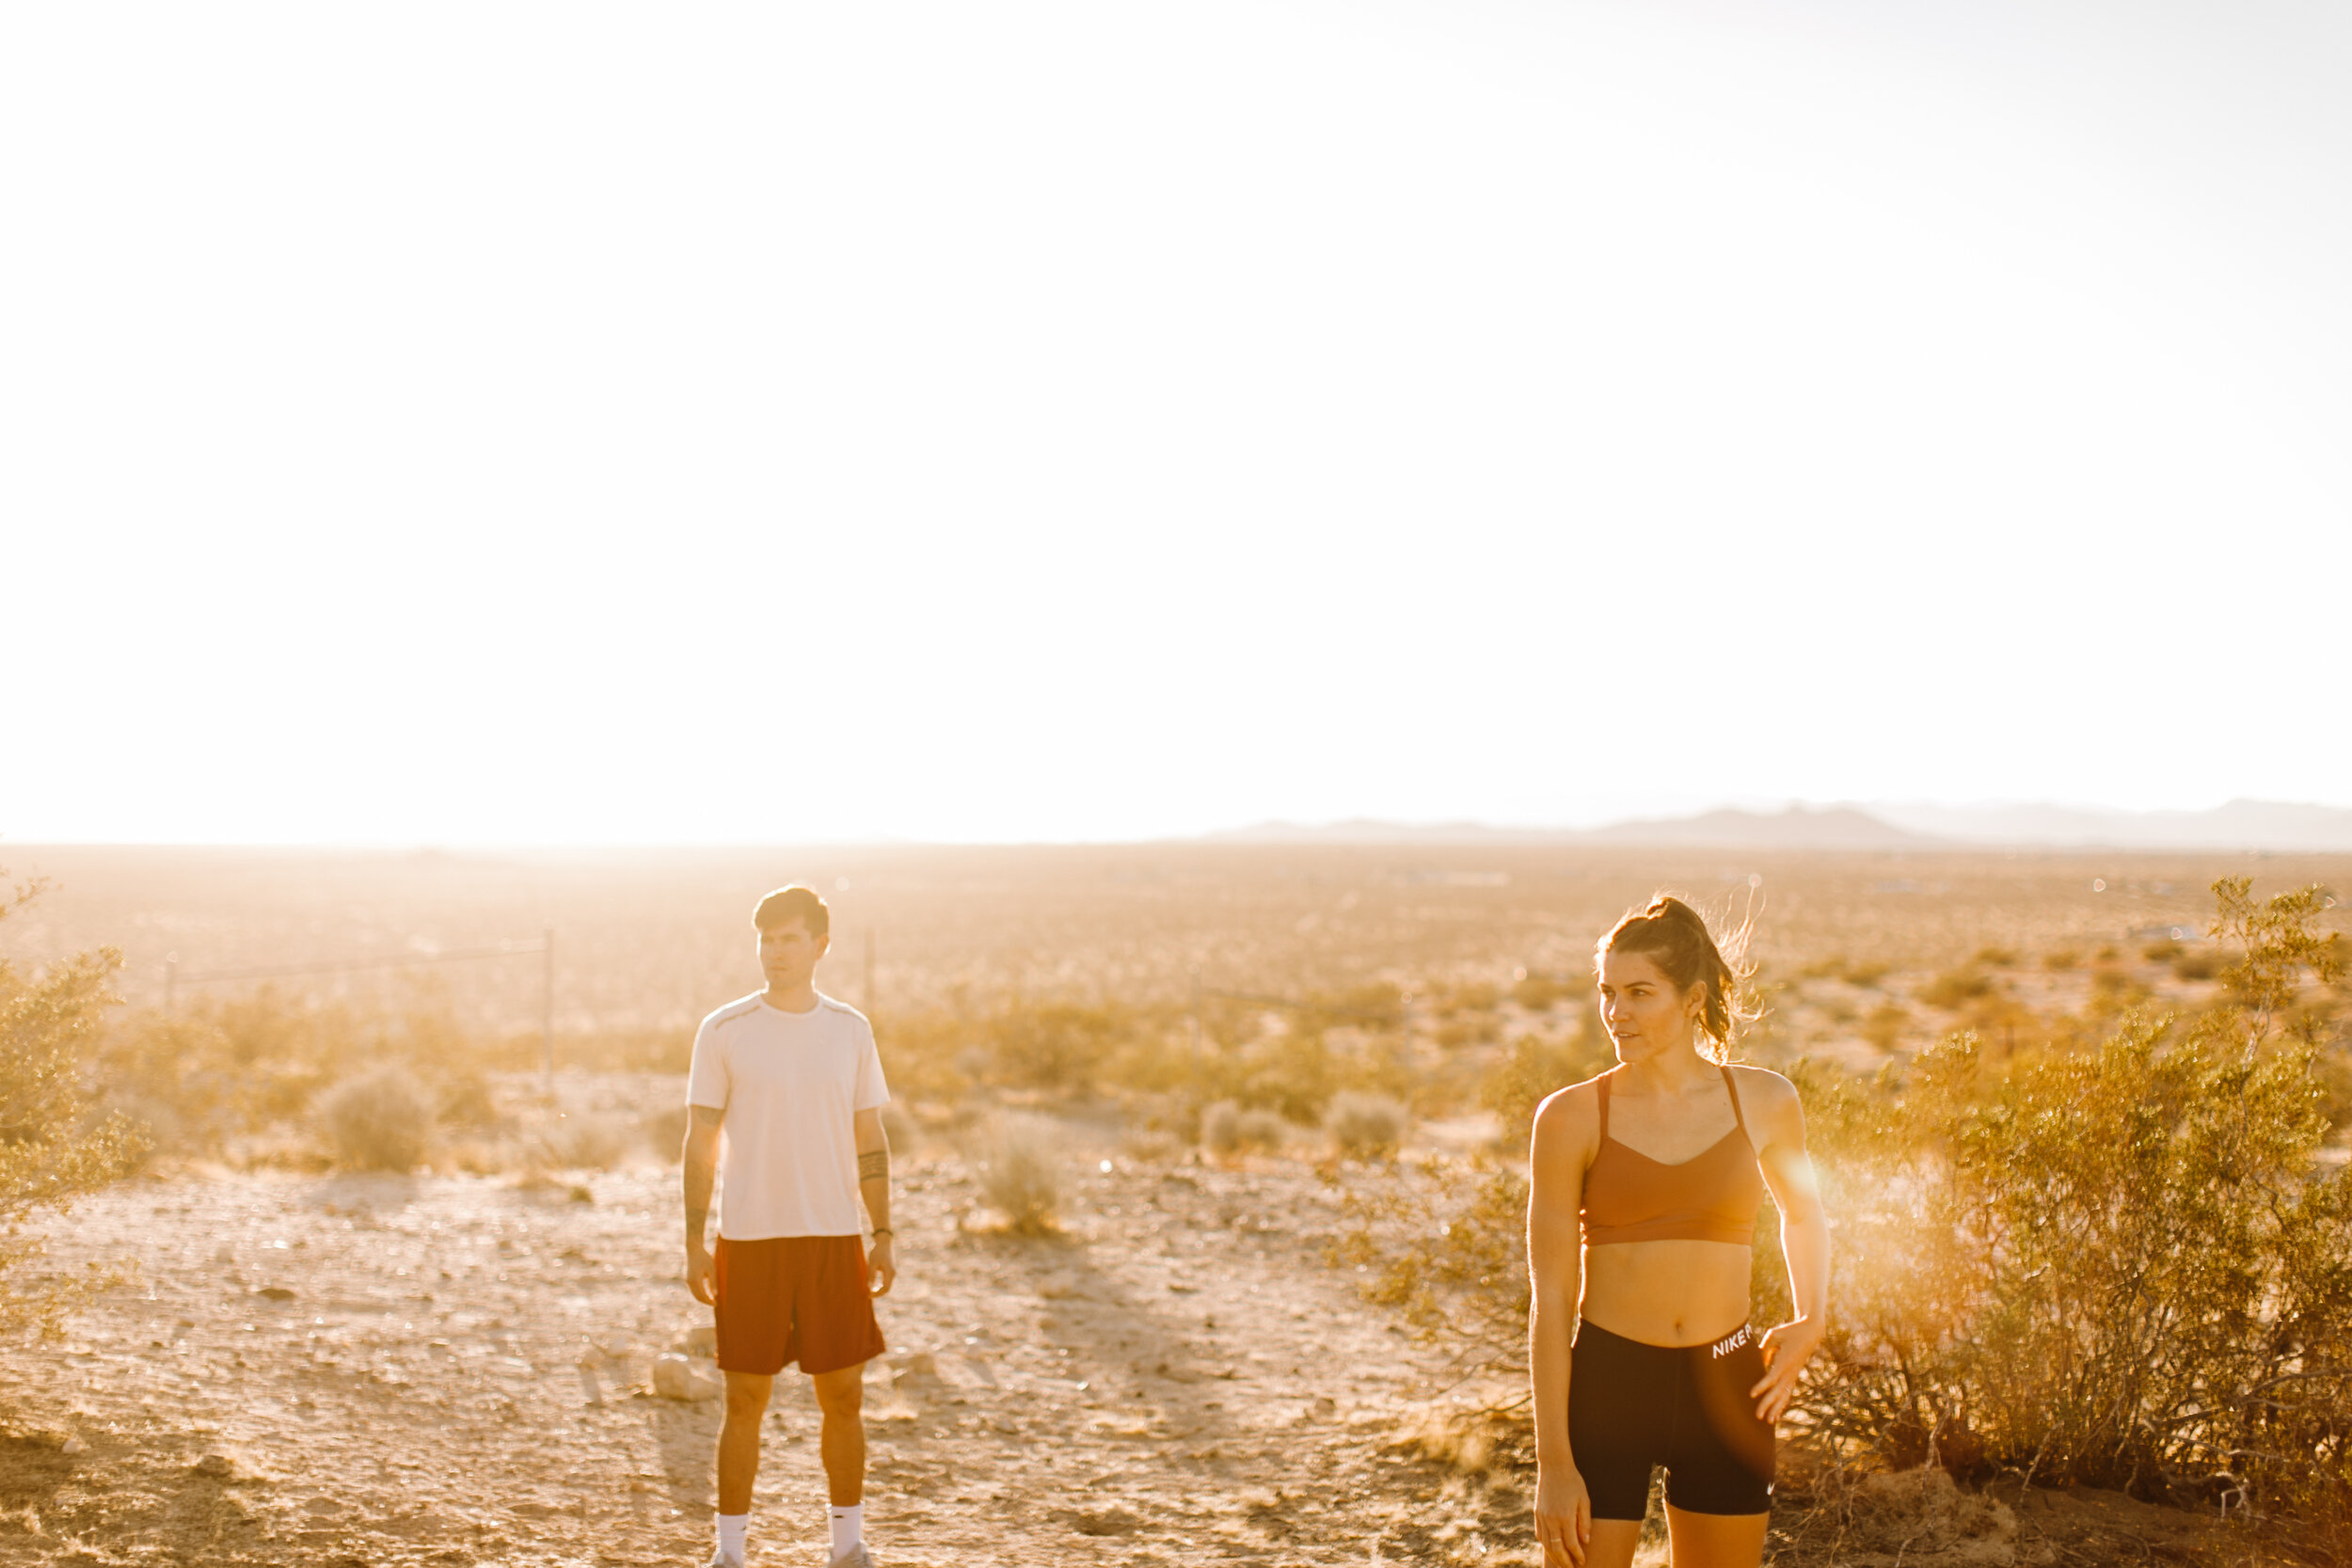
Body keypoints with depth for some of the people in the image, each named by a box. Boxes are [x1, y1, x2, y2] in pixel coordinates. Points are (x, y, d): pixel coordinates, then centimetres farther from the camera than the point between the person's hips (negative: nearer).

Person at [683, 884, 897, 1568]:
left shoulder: (850, 1030, 5)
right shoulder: (723, 1032, -1)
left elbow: (870, 1142, 9)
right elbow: (700, 1143, 0)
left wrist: (885, 1238, 3)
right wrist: (694, 1244, -5)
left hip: (834, 1239, 2)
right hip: (748, 1241, -2)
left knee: (844, 1396, 6)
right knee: (745, 1400, 3)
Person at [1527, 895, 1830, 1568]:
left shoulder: (1765, 1102, 1)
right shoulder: (1571, 1117, -6)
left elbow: (1803, 1211, 24)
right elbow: (1550, 1300, -6)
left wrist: (1810, 1322, 8)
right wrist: (1554, 1462, -10)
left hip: (1725, 1387, 2)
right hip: (1604, 1385, -2)